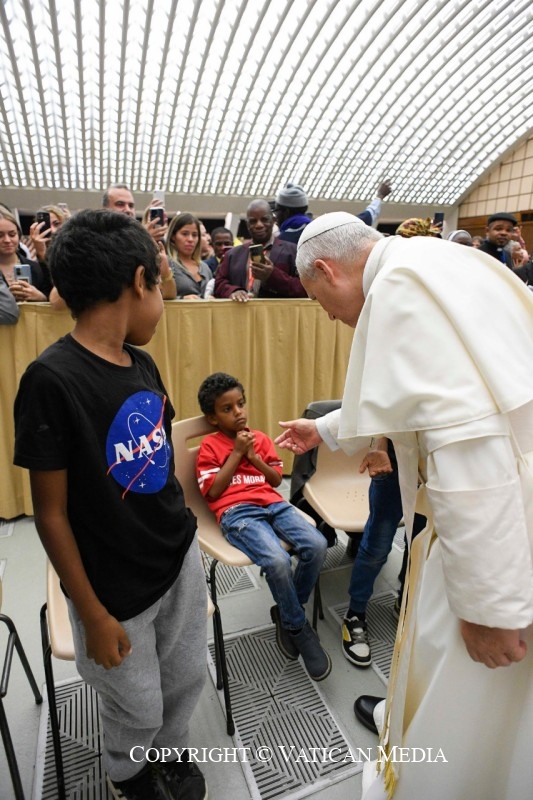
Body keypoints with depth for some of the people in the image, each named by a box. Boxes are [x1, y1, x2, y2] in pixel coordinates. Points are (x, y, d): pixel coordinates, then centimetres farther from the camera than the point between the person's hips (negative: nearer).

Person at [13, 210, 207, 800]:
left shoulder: (142, 363, -1)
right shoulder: (52, 378, -23)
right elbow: (51, 513, -17)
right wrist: (93, 614, -11)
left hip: (181, 559, 6)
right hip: (116, 586, -5)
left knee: (186, 679, 23)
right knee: (137, 708, 19)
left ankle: (172, 752, 55)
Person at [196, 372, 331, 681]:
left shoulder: (261, 438, 19)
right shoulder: (210, 445, 7)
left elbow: (277, 479, 16)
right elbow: (213, 491, -3)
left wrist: (254, 457, 0)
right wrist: (237, 453, -5)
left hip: (273, 504, 5)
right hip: (237, 513, -5)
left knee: (317, 546, -21)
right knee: (278, 562, -31)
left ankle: (286, 613, 5)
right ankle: (298, 628, 0)